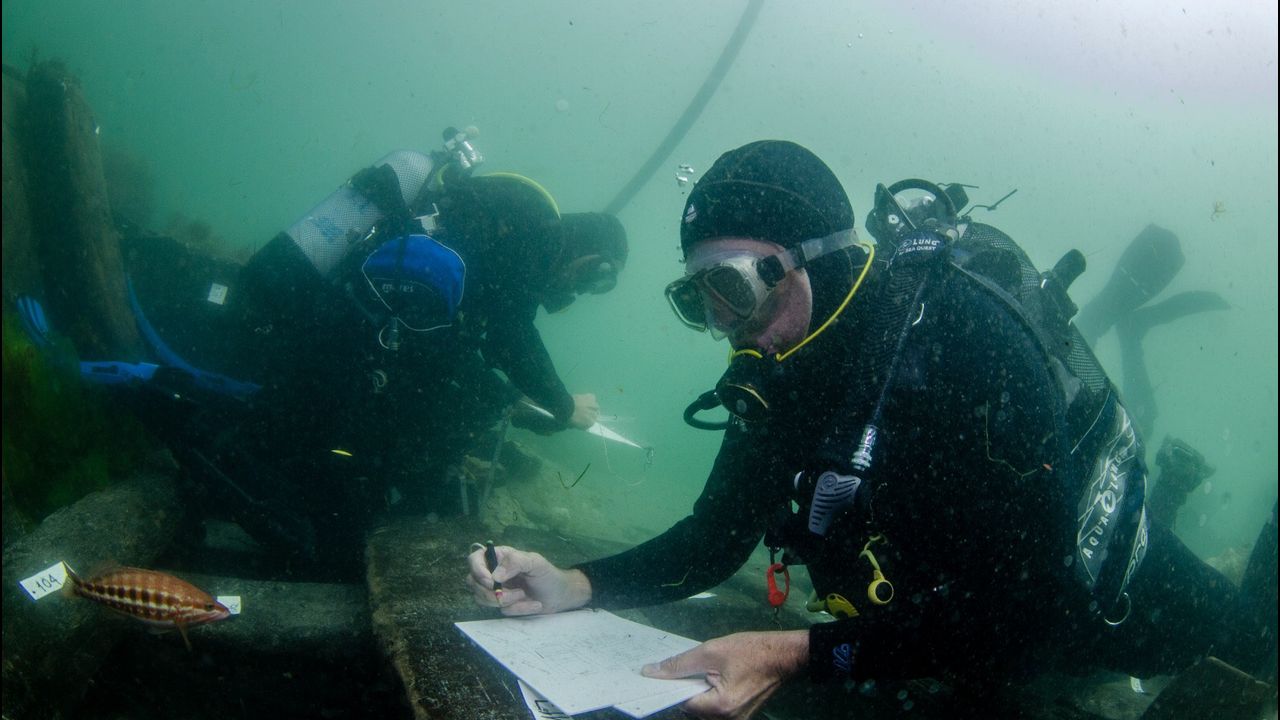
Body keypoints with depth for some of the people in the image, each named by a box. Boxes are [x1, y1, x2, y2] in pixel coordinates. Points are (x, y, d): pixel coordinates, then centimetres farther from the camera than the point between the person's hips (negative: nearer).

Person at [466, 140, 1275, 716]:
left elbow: (1023, 621, -40)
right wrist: (574, 586, -24)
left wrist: (798, 655, -47)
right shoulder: (781, 369, -17)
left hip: (1109, 597, -5)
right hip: (959, 607, 6)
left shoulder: (967, 337, -38)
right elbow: (716, 538, -9)